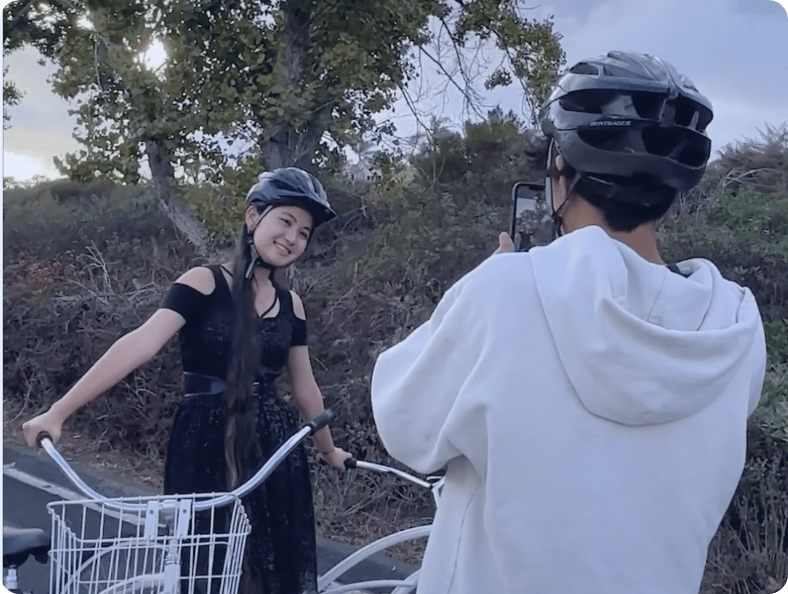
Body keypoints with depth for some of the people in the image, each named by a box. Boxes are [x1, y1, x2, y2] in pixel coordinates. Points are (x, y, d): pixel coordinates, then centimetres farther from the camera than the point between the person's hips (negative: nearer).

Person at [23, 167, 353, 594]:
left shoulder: (290, 306, 8)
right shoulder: (204, 284, -7)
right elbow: (141, 344, -19)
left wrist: (328, 449, 29)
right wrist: (59, 411, -27)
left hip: (273, 448, 5)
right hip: (207, 446, -4)